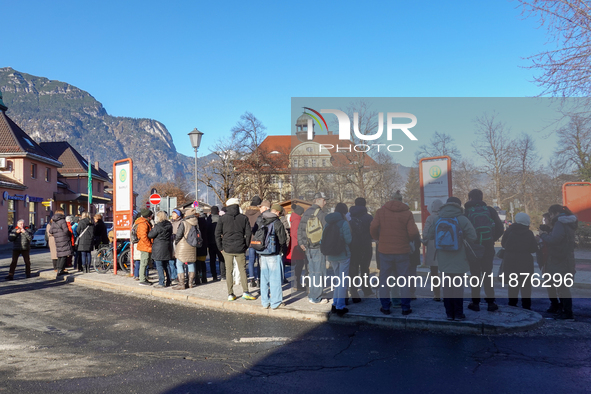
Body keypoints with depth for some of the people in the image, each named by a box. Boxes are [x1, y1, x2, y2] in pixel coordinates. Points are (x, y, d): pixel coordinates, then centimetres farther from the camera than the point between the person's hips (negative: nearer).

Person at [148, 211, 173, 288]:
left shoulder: (158, 226, -16)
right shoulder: (169, 225, 3)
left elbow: (150, 235, -10)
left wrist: (152, 229, 8)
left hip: (159, 249, -7)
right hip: (167, 247, 7)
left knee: (159, 266, 0)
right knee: (165, 265, 16)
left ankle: (162, 283, 0)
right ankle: (167, 282, 20)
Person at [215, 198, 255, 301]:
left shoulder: (223, 219, 1)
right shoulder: (244, 218, 2)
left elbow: (217, 234, 0)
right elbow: (248, 233, 1)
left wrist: (221, 248, 6)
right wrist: (246, 246, 8)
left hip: (227, 249, 0)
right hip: (240, 249, 0)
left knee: (229, 271, 6)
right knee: (242, 270, 7)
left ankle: (230, 294, 7)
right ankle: (245, 292, 0)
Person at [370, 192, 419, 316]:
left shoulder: (381, 211, -1)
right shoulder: (407, 213, -4)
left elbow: (373, 228, -8)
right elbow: (413, 232, -11)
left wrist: (378, 239, 9)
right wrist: (408, 240, 9)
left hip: (385, 250, 1)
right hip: (402, 251, -1)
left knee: (384, 278, 11)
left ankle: (385, 307, 15)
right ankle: (405, 308, 11)